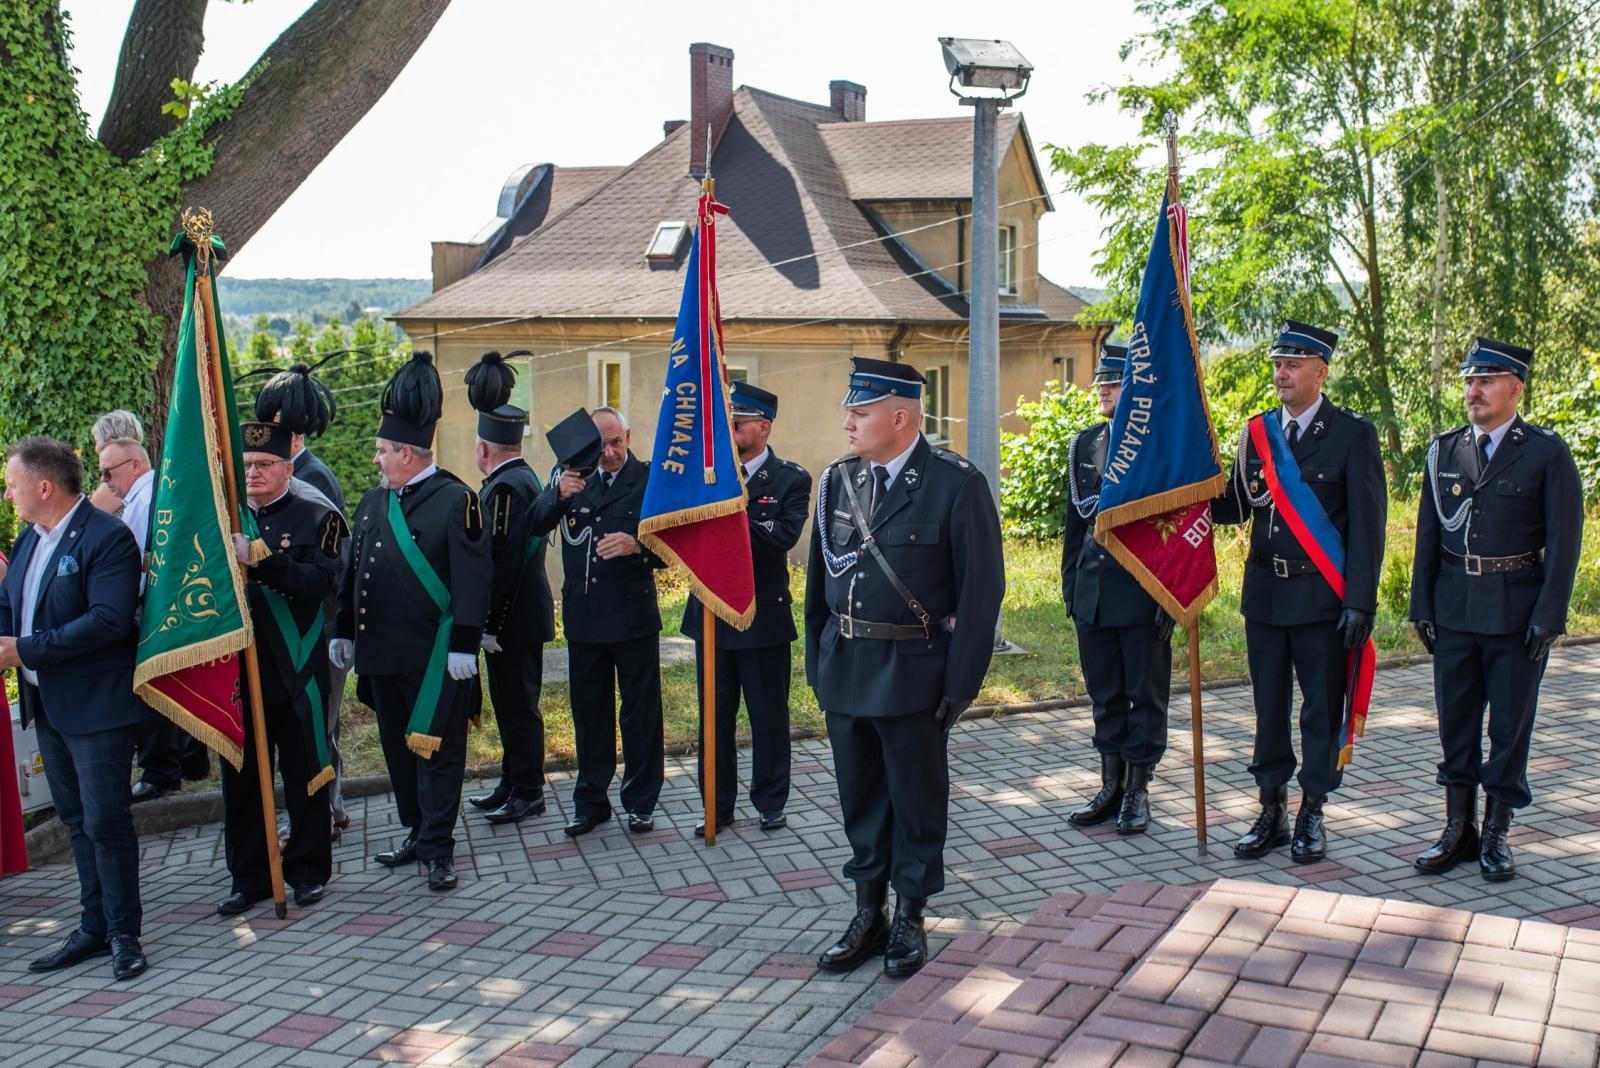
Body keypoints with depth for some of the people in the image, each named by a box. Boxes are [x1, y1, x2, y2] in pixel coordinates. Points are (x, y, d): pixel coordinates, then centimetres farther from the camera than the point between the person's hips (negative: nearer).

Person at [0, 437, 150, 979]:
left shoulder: (107, 538, -16)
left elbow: (109, 619, -25)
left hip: (96, 707, -9)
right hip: (48, 705, 9)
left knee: (105, 821, -2)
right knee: (77, 821, 15)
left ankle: (124, 933, 11)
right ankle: (94, 928, 25)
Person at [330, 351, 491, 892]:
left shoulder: (455, 500, -10)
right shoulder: (374, 501, 12)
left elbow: (472, 579, -14)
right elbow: (353, 572, 18)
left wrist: (464, 646, -18)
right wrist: (344, 633, 16)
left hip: (435, 658, -7)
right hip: (382, 653, 7)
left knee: (436, 749, -1)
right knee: (398, 747, 15)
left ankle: (437, 848, 5)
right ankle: (416, 831, 28)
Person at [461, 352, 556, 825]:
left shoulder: (506, 487, -19)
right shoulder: (523, 478, 13)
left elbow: (503, 561, -23)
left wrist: (491, 625, -19)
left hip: (514, 620, -10)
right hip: (522, 616, 10)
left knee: (517, 705, -1)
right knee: (512, 702, 17)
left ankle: (528, 794, 8)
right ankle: (514, 783, 27)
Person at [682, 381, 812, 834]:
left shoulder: (791, 479, -5)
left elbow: (784, 535, -21)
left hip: (763, 615, -3)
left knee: (769, 716, 8)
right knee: (714, 716, 11)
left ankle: (770, 802, 23)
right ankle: (718, 805, 23)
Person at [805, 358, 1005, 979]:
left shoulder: (956, 485, -10)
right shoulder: (837, 480, 6)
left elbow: (981, 591, -9)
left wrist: (960, 685, -11)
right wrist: (817, 663, 9)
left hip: (913, 672, -5)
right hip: (844, 670, 5)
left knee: (916, 800, 8)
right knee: (860, 797, 13)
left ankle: (909, 920, 23)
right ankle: (868, 916, 27)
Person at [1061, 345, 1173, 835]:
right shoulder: (1084, 444, 10)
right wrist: (1070, 585, 11)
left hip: (1145, 593, -5)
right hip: (1093, 592, 5)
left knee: (1145, 697, 6)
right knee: (1105, 697, 13)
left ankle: (1137, 792, 16)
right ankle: (1111, 788, 23)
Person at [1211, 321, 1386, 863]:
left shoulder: (1353, 434, -5)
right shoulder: (1257, 432, 8)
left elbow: (1367, 524, -8)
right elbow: (1236, 506, 7)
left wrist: (1359, 600, -13)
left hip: (1322, 596, -4)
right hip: (1265, 593, 4)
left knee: (1321, 708, 6)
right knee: (1269, 707, 11)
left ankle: (1312, 815, 18)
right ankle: (1272, 812, 21)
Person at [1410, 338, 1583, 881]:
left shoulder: (1547, 453, -3)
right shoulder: (1444, 450, 7)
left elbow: (1564, 541, -5)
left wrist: (1548, 615, -11)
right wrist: (1421, 605, 5)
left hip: (1517, 611, -3)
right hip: (1454, 608, 3)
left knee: (1510, 724, 5)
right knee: (1455, 720, 9)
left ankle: (1496, 834, 16)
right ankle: (1458, 828, 20)